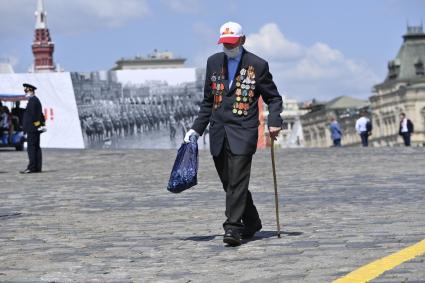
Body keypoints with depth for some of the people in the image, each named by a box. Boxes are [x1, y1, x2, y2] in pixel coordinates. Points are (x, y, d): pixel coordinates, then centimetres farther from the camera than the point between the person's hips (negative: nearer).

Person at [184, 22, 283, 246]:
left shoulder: (257, 65, -1)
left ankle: (232, 227, -12)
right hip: (218, 131, 5)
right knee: (228, 182, 10)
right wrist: (196, 129, 12)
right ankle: (251, 222, 26)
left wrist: (274, 122, -10)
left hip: (243, 131, -5)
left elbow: (273, 97, 6)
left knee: (237, 181, -13)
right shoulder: (213, 62, 12)